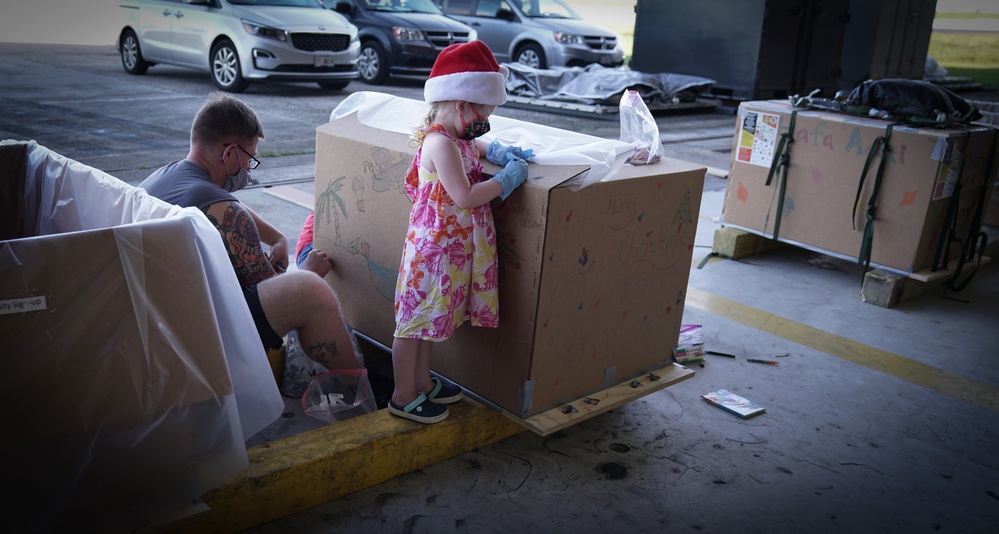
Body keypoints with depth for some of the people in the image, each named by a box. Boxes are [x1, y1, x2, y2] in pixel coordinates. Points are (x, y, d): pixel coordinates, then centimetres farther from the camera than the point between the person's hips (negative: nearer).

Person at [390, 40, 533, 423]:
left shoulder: (451, 137, 9)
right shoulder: (441, 144, -21)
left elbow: (468, 144, 34)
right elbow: (465, 197, -26)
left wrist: (494, 150, 14)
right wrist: (506, 179, -15)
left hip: (452, 247, 10)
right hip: (435, 246, -10)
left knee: (430, 316, 21)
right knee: (416, 318, 3)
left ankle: (422, 382, 37)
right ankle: (404, 397, 16)